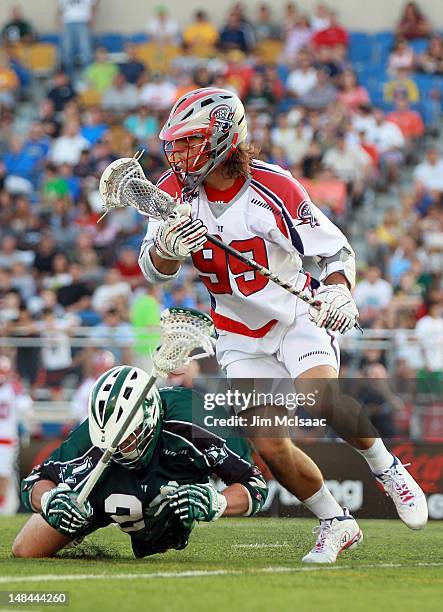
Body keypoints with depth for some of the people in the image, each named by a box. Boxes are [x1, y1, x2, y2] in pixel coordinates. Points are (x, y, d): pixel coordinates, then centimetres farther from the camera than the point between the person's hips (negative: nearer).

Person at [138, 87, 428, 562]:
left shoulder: (274, 188, -18)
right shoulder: (175, 189, -9)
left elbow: (334, 249, -11)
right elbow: (153, 270, -14)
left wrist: (340, 293, -31)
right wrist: (168, 246, -37)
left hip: (298, 317, -3)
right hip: (240, 338, 3)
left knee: (321, 399, -30)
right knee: (270, 446, -7)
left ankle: (387, 469, -3)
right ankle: (335, 524, 14)